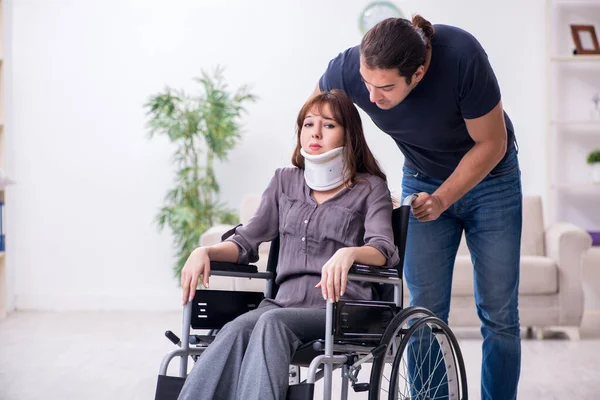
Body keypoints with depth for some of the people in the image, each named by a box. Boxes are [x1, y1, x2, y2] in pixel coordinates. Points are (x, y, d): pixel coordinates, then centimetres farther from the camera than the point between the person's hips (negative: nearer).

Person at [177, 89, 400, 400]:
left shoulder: (370, 188, 9)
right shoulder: (285, 182, 21)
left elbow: (384, 250, -8)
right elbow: (247, 241, 19)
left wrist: (348, 253, -31)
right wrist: (204, 252, -3)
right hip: (286, 302, 3)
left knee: (272, 322, -35)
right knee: (236, 330, -30)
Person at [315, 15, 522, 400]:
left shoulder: (462, 56, -35)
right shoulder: (348, 68, -26)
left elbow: (490, 144, -21)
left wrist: (443, 199, -27)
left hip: (490, 177, -2)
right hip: (422, 181, 2)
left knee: (499, 313, -1)